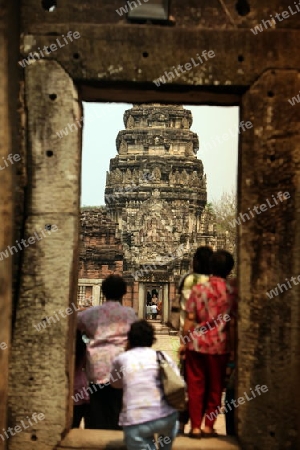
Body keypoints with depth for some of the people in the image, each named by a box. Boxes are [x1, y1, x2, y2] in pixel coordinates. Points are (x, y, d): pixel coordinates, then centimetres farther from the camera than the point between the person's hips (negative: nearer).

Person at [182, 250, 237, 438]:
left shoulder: (198, 289, -6)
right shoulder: (232, 292, -5)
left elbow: (189, 320, -5)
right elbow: (233, 323, -4)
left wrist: (184, 342, 4)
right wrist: (232, 346, 6)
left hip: (198, 344, 0)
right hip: (220, 345, 0)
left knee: (196, 385, 9)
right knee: (215, 386, 13)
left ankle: (195, 426, 10)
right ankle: (209, 426, 17)